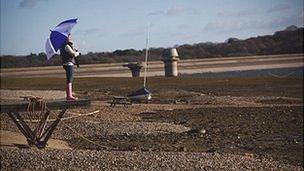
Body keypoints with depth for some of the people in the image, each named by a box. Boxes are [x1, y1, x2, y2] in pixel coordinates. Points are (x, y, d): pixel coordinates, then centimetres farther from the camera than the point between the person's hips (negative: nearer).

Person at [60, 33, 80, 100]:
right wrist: (78, 53, 2)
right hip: (69, 64, -11)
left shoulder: (65, 46, 18)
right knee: (69, 80, -12)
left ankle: (69, 94, 22)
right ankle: (69, 96, -15)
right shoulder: (66, 46, -13)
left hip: (69, 64, 11)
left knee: (69, 80, 15)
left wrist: (75, 51, 7)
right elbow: (74, 54, -18)